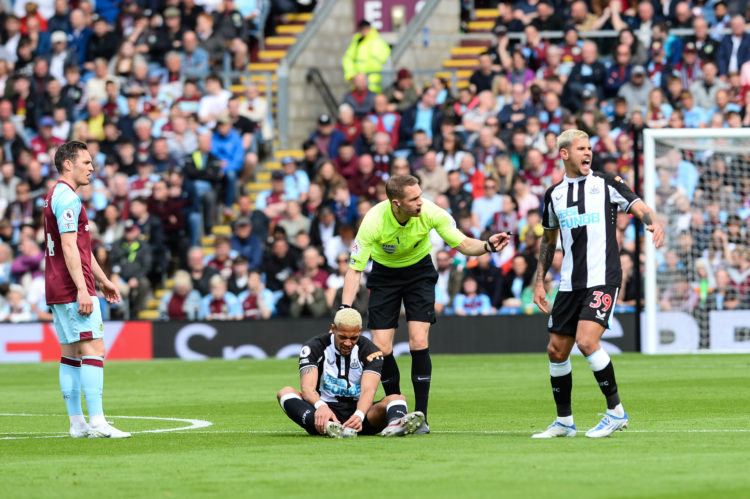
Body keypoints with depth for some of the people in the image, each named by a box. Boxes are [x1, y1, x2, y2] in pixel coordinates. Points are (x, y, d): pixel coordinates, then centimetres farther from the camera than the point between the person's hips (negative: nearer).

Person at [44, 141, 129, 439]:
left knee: (71, 353, 9)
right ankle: (97, 423, -19)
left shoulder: (56, 197, 20)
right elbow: (69, 247, -20)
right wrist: (82, 289, -23)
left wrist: (102, 280, 30)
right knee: (94, 349, -13)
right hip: (73, 289, -11)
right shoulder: (68, 199, -13)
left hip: (58, 291, 11)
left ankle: (77, 423, 10)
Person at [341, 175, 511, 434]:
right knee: (381, 348, -8)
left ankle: (420, 416, -7)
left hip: (419, 271, 0)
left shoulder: (430, 213, -26)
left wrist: (487, 246, -35)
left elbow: (462, 243, -14)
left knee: (418, 342, -15)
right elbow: (354, 269, -23)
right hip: (384, 274, 0)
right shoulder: (373, 222, -30)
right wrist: (345, 309, -34)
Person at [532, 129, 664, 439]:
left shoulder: (606, 184, 2)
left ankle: (616, 411, -8)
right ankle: (564, 422, 19)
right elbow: (549, 240, 25)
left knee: (586, 341, -21)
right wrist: (539, 282, 20)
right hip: (570, 283, 5)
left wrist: (652, 223, -28)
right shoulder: (553, 195, 14)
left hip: (602, 279, -5)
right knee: (556, 350, 4)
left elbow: (639, 208, -4)